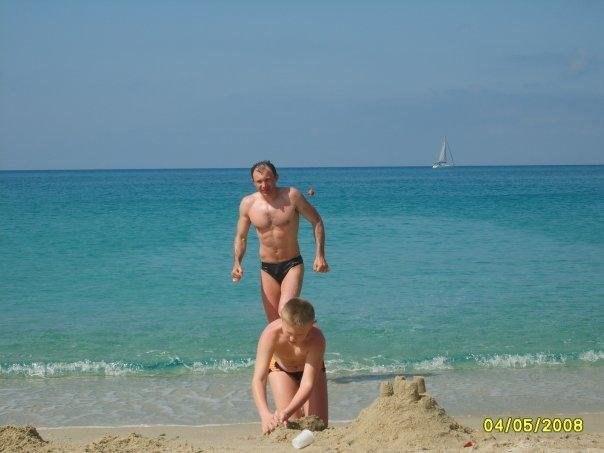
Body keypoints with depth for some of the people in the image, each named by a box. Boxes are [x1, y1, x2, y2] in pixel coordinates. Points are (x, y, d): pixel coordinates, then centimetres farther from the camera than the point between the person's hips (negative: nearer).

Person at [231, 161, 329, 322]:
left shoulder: (292, 196, -10)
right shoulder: (248, 204, -3)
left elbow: (316, 221, 0)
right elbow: (240, 237, 8)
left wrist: (320, 255, -8)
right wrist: (237, 263, -8)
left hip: (292, 265, -3)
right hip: (267, 269, 3)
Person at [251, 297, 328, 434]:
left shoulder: (317, 339, -40)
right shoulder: (271, 334, -40)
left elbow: (308, 385, -41)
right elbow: (258, 379, -43)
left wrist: (287, 412, -57)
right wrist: (265, 414, -58)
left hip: (311, 368, 0)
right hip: (280, 368, 0)